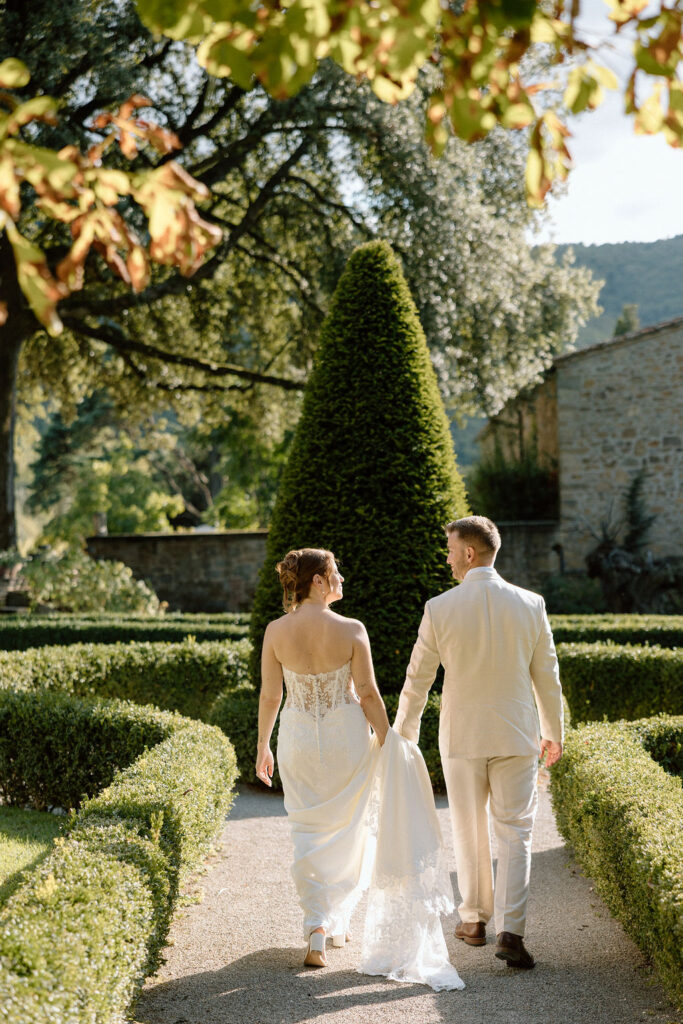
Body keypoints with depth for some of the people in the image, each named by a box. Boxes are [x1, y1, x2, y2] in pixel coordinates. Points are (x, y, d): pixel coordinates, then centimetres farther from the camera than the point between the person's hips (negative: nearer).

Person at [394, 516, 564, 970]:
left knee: (469, 831, 15)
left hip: (462, 736, 0)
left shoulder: (440, 608, -10)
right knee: (515, 834, 5)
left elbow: (417, 680, -2)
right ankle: (511, 930, -6)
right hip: (516, 736, 1)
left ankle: (475, 919, 26)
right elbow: (547, 677, 2)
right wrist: (554, 733, 15)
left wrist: (403, 735, 12)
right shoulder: (530, 605, -5)